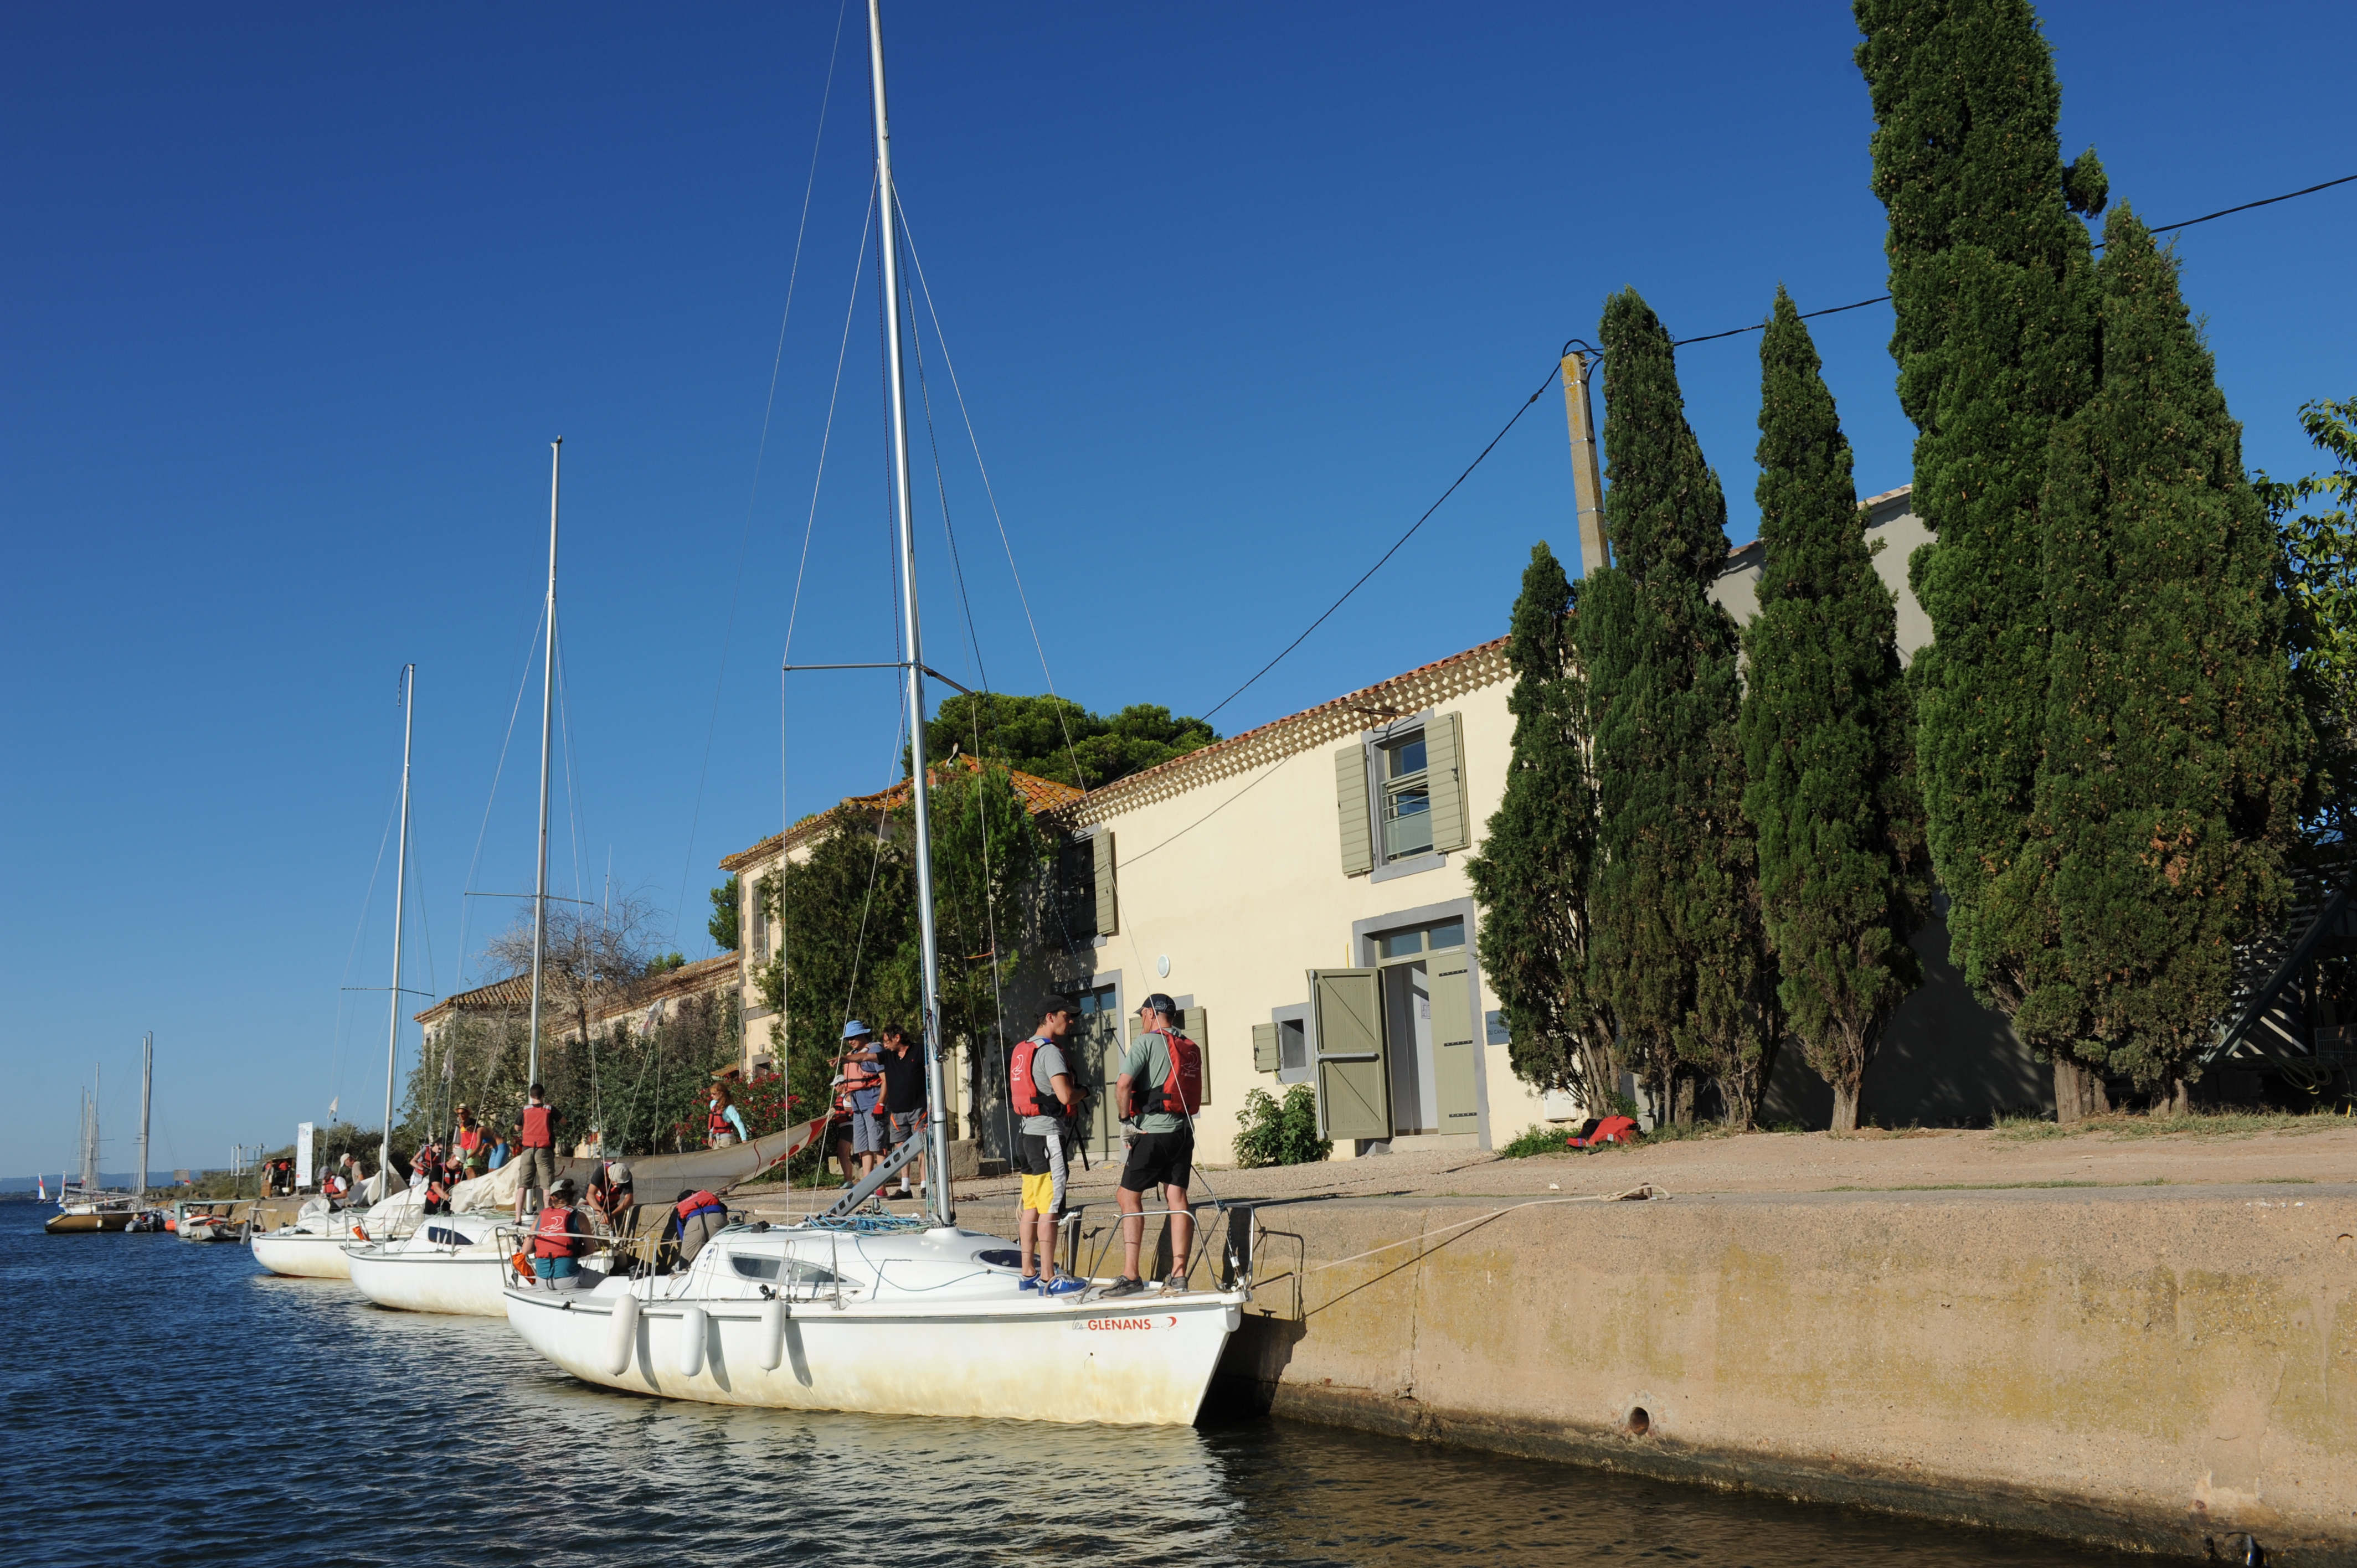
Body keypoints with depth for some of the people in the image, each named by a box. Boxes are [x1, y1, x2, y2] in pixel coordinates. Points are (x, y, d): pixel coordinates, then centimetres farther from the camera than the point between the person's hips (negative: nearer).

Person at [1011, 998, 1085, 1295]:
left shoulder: (1022, 1050, 15)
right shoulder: (1049, 1051, -14)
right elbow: (1065, 1095, -23)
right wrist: (1082, 1092, -1)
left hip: (1028, 1134, 9)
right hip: (1047, 1134, -9)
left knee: (1031, 1206, 12)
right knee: (1050, 1209, -7)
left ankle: (1027, 1275, 17)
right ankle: (1048, 1279, -6)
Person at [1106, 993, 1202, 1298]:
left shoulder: (1147, 1041, -6)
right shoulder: (1192, 1049, 14)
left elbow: (1123, 1084, -17)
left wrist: (1126, 1117, -4)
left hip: (1153, 1130, -6)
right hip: (1184, 1128, 6)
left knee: (1130, 1196, 2)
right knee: (1178, 1198, 7)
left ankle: (1130, 1275, -2)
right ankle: (1178, 1275, 5)